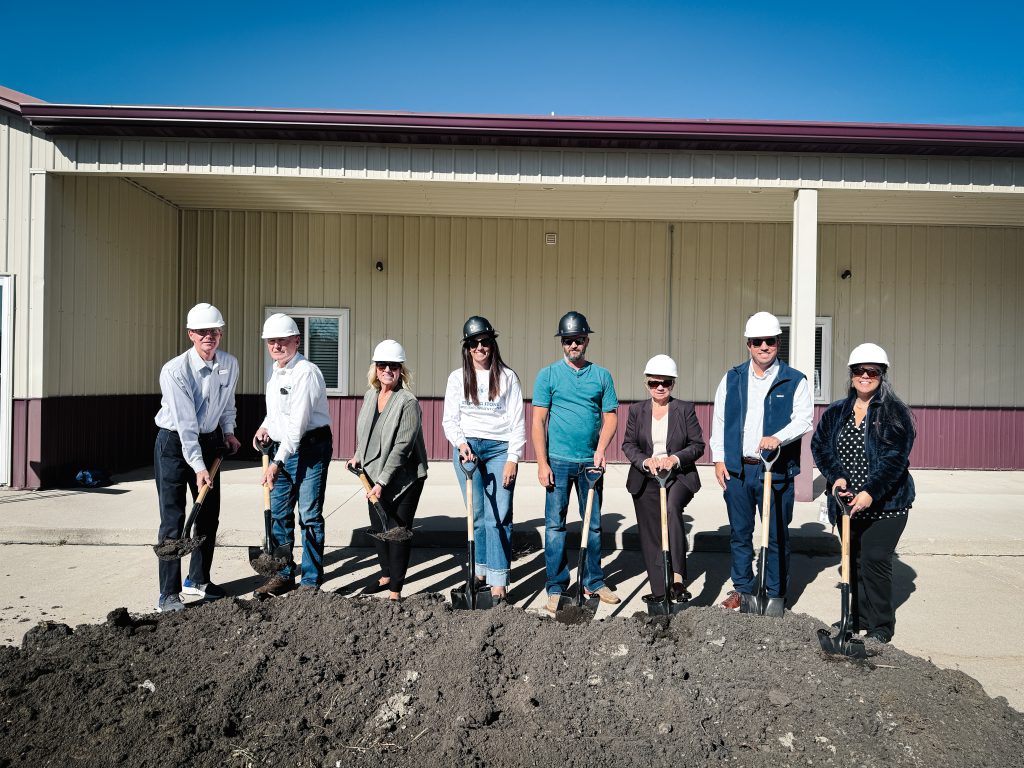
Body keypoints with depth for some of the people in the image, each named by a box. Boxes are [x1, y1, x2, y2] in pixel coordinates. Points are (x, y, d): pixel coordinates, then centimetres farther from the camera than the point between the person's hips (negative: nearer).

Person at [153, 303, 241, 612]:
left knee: (210, 513, 11)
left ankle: (198, 579, 28)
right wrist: (198, 467, -27)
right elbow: (185, 423, -24)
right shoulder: (175, 370, -22)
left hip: (209, 441, 6)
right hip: (174, 442, -6)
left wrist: (228, 431, 5)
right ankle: (168, 594, 2)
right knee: (173, 518, -6)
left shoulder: (230, 364, -4)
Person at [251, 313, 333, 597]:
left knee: (310, 516, -2)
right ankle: (283, 574, 25)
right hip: (281, 447, 8)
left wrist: (278, 462, -22)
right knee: (278, 514, 12)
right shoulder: (274, 371, 12)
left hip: (309, 448, -8)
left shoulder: (306, 372, -16)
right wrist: (265, 427, 8)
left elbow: (297, 423, -21)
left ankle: (311, 580, 9)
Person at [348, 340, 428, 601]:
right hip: (374, 476, 8)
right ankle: (386, 575, 38)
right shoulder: (370, 396, 5)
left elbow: (401, 448, -22)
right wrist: (358, 456, 9)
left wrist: (382, 482, -23)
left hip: (403, 479, -7)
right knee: (377, 528, 17)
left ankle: (395, 591, 10)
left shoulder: (407, 402, -18)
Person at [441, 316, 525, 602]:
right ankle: (481, 571, 19)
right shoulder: (458, 377, 8)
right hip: (467, 447, 2)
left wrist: (513, 458, -5)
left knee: (499, 517, -6)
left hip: (500, 449, -1)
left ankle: (498, 581, -1)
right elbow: (449, 419, 7)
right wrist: (461, 444, -11)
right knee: (477, 515, 5)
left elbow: (517, 420, 2)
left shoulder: (507, 377, 4)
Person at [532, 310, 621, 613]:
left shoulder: (601, 376, 8)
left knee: (594, 524, 11)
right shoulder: (548, 375, 1)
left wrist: (601, 449, -10)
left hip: (590, 462, 3)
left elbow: (610, 417, 6)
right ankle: (556, 588, 11)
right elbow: (538, 421, -2)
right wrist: (542, 463, -9)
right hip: (558, 462, -2)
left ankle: (593, 582, 26)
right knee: (555, 525, 1)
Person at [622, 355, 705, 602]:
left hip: (679, 477, -2)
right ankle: (659, 589, 16)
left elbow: (698, 445, 1)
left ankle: (678, 576, -27)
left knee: (672, 509, -32)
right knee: (650, 535, 4)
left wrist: (676, 459, -16)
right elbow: (628, 445, 5)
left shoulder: (685, 409, 3)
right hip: (645, 482, 3)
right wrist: (645, 461, -14)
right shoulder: (637, 410, 8)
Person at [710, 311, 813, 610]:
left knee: (777, 536, 5)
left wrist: (778, 438, -25)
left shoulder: (795, 381, 2)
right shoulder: (732, 379, 9)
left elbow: (803, 419, -7)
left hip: (777, 471, -2)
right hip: (736, 470, 3)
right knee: (739, 533, 12)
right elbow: (719, 421, 9)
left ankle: (776, 595, 18)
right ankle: (742, 589, 25)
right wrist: (719, 459, 3)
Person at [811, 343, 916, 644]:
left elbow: (895, 458, -15)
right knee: (853, 561, 12)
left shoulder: (896, 413, -5)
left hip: (884, 504, -4)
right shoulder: (836, 412, 9)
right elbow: (819, 444, 4)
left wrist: (871, 492, -26)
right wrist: (836, 475, -13)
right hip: (847, 502, 5)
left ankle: (881, 627, 8)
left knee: (875, 561, -7)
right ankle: (858, 619, 26)